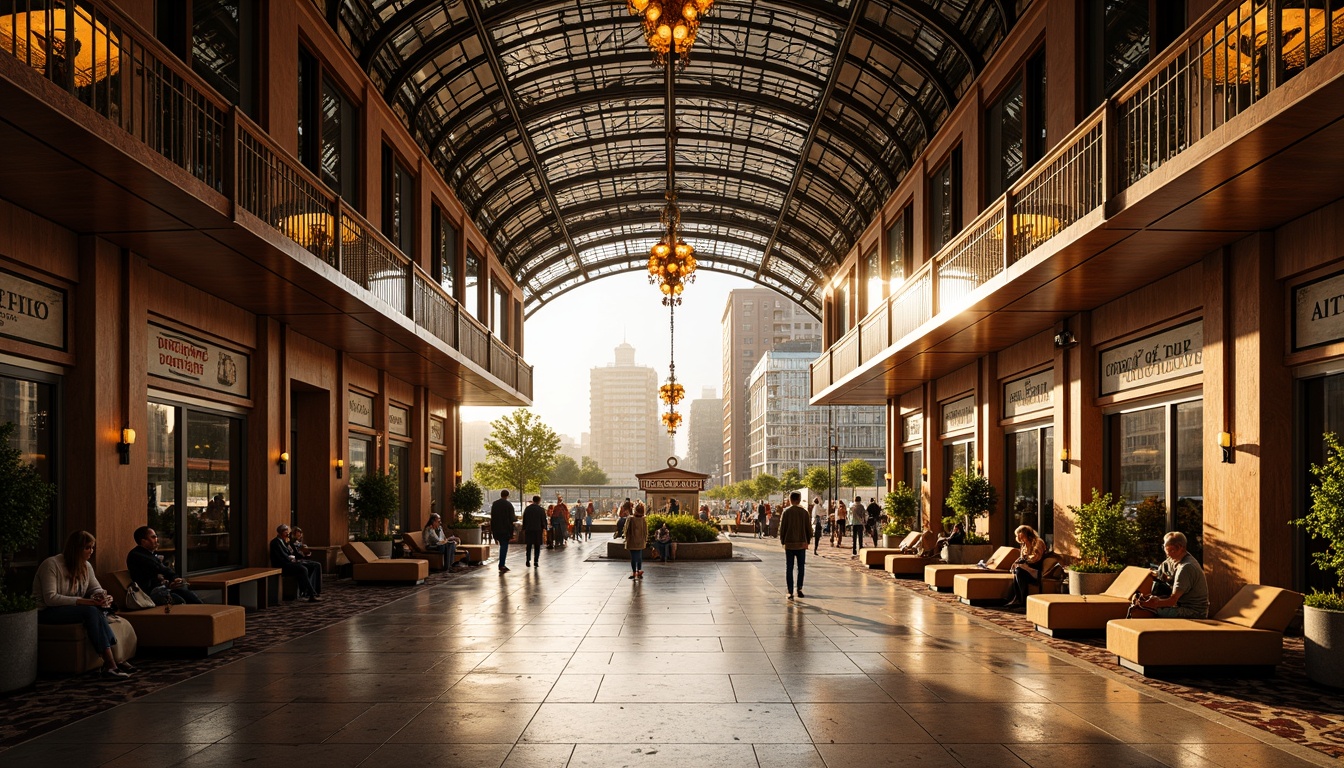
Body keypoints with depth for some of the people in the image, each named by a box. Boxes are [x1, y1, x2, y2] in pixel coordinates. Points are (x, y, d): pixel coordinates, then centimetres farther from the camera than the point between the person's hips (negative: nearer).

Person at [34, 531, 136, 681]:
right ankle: (111, 663, -40)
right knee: (91, 611, -33)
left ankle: (111, 663, -35)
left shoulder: (86, 566, 8)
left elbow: (96, 589, 11)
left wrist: (102, 595, -15)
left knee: (97, 611, -28)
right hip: (46, 612, -7)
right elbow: (50, 598, -25)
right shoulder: (51, 564, -16)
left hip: (72, 608, 7)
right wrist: (83, 601, -32)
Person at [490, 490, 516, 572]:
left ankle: (502, 565, 17)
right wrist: (516, 517, 7)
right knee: (504, 546, 0)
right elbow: (512, 518, -14)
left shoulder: (494, 504, 6)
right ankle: (501, 566, -4)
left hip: (496, 529, 5)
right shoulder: (509, 504, -11)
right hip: (505, 529, -5)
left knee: (502, 546, 16)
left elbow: (492, 517, 11)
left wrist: (493, 529, 17)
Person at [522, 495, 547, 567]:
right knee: (537, 547, 3)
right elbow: (543, 521, -4)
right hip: (538, 530, -2)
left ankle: (528, 560, 4)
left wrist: (524, 529, 16)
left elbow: (524, 520, 11)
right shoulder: (541, 510, -3)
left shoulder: (527, 509, 7)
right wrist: (544, 530, -1)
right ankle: (536, 561, -2)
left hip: (528, 530, 3)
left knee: (528, 546, 11)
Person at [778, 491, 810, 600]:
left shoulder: (786, 512, -4)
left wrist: (782, 541, 7)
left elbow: (782, 528, -4)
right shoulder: (804, 512, -2)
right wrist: (807, 540, 13)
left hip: (789, 543, -1)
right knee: (801, 567, 13)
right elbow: (809, 528, 0)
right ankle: (799, 589, 7)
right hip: (801, 544, 1)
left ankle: (790, 592, 1)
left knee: (789, 568, 4)